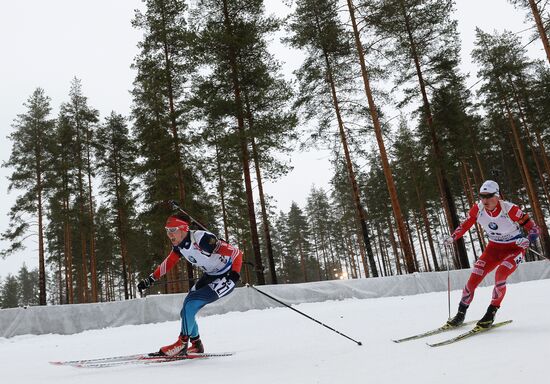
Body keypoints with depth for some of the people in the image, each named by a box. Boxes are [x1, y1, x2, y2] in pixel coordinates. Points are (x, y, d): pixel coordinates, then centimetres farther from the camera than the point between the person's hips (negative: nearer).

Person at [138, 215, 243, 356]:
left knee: (190, 303, -19)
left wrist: (235, 275, -39)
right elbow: (168, 263, 12)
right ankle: (196, 345, 21)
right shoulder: (179, 245, -6)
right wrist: (150, 279, 9)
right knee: (187, 309, 4)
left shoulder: (202, 239, -31)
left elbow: (237, 252, -29)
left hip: (226, 277, -8)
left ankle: (182, 344, -6)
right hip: (210, 276, 8)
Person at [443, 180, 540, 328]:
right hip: (494, 248, 4)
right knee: (474, 277, -9)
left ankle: (491, 313, -10)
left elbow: (535, 229, -20)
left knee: (500, 275, -28)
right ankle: (461, 314, 7)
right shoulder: (478, 209, -15)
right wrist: (452, 237, -17)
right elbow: (464, 225, 0)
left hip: (514, 248, -4)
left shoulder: (510, 209, -26)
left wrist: (527, 240, -40)